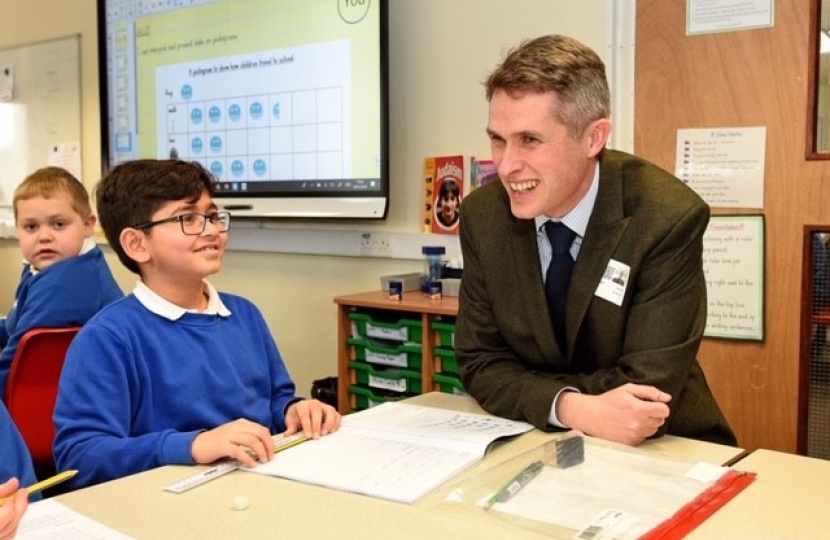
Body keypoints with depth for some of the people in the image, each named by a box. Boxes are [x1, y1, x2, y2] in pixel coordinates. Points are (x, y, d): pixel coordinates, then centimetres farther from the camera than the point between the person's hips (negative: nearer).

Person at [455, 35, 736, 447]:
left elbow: (646, 390, -18)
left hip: (662, 452, -3)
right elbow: (481, 363, -7)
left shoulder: (669, 219, -19)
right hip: (541, 443, 3)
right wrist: (570, 407, -23)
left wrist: (527, 383, -19)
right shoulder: (483, 216, -7)